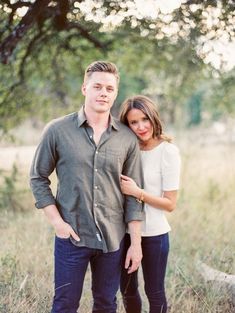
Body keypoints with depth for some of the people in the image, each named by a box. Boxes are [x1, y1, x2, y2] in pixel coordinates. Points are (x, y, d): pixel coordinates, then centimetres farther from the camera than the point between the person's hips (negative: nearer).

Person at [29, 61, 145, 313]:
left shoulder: (127, 139, 0)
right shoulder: (57, 131, -4)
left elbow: (133, 194, 3)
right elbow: (38, 178, 2)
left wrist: (136, 243, 1)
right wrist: (56, 221, -7)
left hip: (113, 238, 2)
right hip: (71, 236, -2)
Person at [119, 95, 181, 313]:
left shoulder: (167, 151, -13)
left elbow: (170, 204, -13)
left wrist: (137, 192, -22)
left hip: (154, 234, -5)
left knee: (154, 293, 10)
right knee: (127, 290, 18)